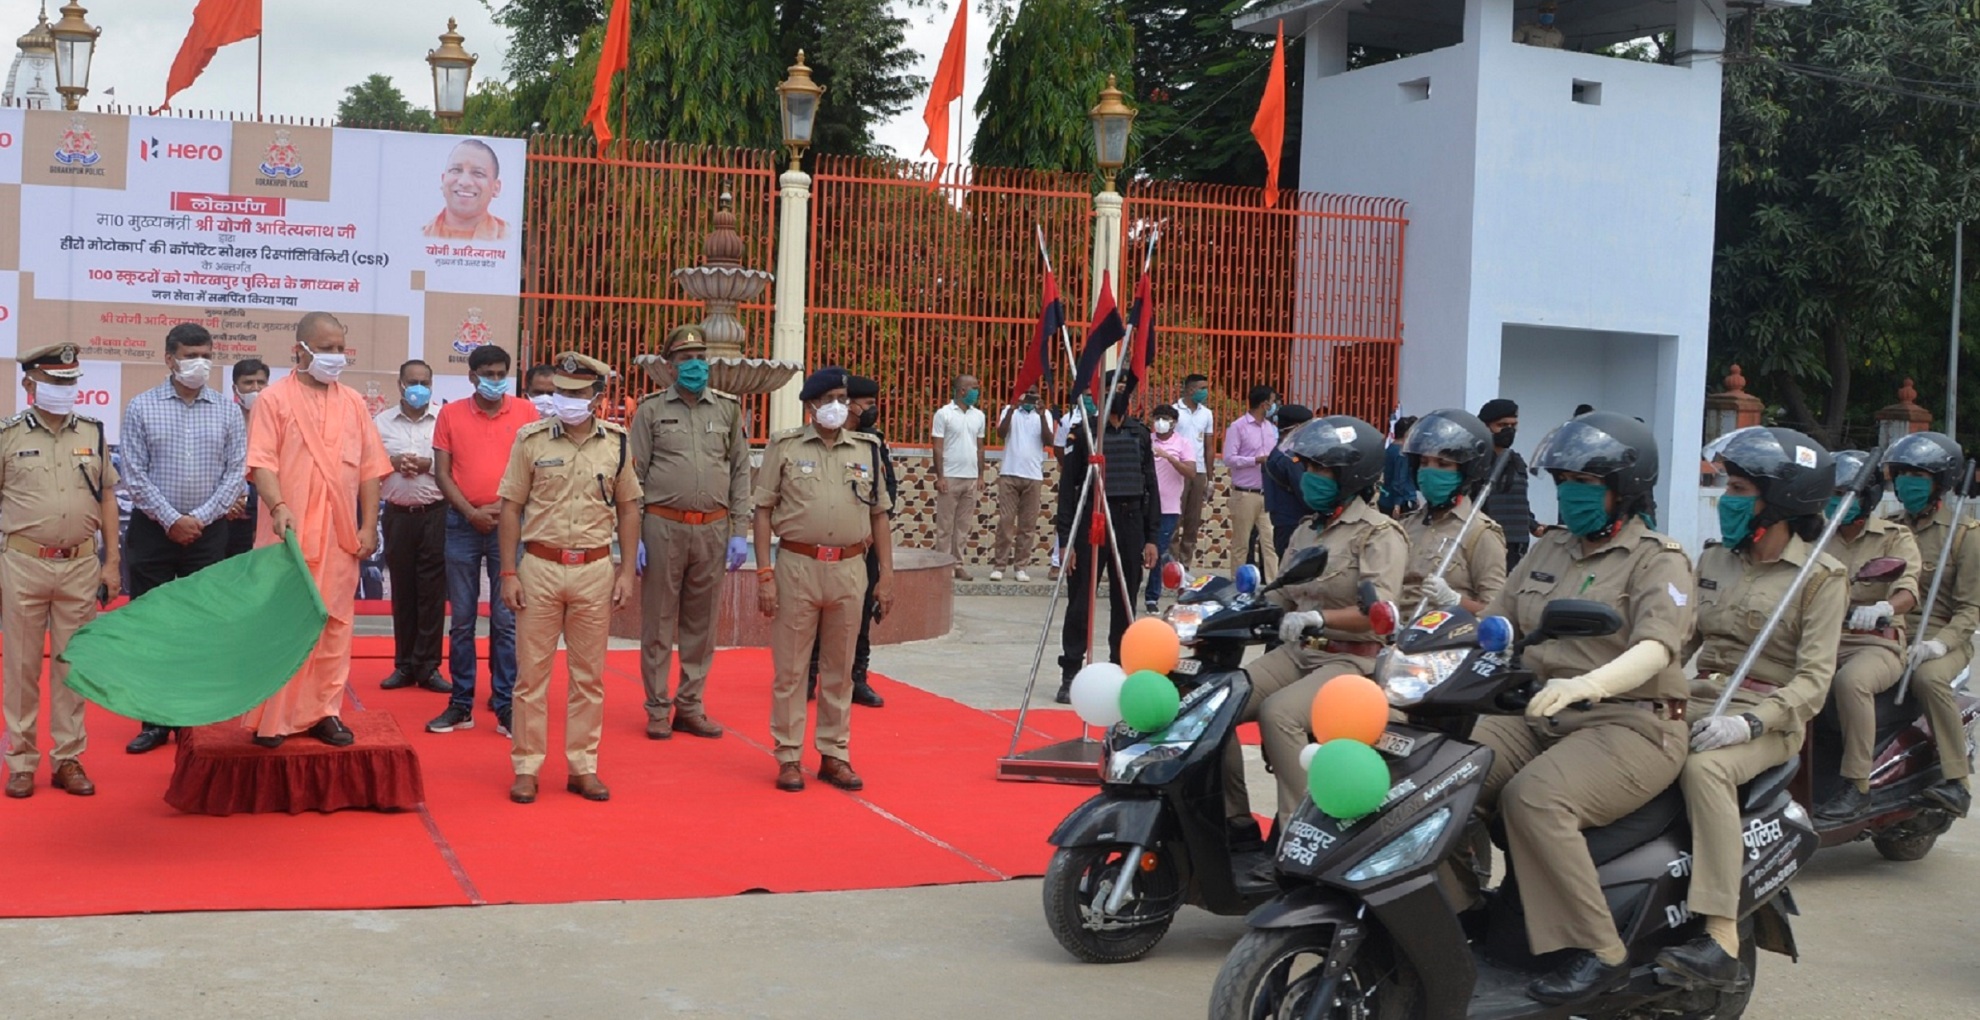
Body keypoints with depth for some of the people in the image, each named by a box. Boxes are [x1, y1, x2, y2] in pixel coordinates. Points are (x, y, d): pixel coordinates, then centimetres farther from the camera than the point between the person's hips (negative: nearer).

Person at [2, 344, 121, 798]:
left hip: (80, 564, 2)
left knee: (72, 665, 7)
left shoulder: (93, 433, 8)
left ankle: (68, 758, 15)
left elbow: (107, 499, 12)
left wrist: (112, 561, 8)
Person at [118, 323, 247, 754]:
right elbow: (134, 475, -4)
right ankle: (153, 722, 10)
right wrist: (171, 520, -11)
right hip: (152, 530, -1)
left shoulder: (228, 412, 3)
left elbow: (237, 473, -1)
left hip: (208, 533, 1)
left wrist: (199, 518, -10)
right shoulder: (142, 407, 0)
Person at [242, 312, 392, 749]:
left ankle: (324, 712, 15)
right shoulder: (274, 399, 0)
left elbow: (370, 468, 12)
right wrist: (279, 506, -25)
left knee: (334, 623, 6)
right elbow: (262, 462, -9)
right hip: (289, 531, -4)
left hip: (340, 533, 4)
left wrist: (369, 525, 5)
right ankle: (271, 717, 6)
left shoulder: (353, 402, 12)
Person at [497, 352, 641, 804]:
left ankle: (583, 766, 18)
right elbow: (511, 508, 1)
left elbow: (628, 508, 9)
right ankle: (526, 767, 12)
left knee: (589, 675, 8)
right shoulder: (531, 439, -2)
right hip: (540, 567, -1)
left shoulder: (617, 443, 3)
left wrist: (627, 571, 3)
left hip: (595, 569, 2)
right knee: (532, 672, 3)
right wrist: (508, 573, -4)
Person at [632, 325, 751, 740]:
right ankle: (658, 709, 12)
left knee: (701, 623, 8)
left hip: (713, 528, 2)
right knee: (659, 621, 4)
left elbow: (740, 473, 8)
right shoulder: (651, 409, 2)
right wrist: (633, 536, -6)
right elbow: (634, 475, 0)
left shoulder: (728, 409, 8)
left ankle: (690, 706, 17)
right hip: (663, 525, -2)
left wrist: (739, 533, 3)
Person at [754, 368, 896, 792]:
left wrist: (887, 574, 7)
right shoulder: (784, 446, 1)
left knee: (839, 668, 10)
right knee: (790, 667, 3)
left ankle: (834, 754, 20)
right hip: (797, 565, -2)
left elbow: (879, 514, 12)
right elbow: (764, 511, 0)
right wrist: (764, 573, -7)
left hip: (850, 569, 3)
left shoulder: (867, 449, 9)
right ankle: (788, 757, 13)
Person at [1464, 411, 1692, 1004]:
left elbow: (1657, 648, -21)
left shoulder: (1659, 561, -4)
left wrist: (1584, 685, -40)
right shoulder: (1550, 551, 18)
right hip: (1543, 719, 7)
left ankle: (1597, 951, -22)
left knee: (1533, 797, -33)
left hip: (1631, 726, -7)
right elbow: (1496, 622, 20)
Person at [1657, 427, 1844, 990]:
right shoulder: (1715, 559, 16)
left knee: (1705, 767, -37)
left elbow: (1813, 678, -9)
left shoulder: (1820, 575, -2)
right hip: (1697, 701, 6)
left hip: (1768, 717, -6)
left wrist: (1750, 722, -25)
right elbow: (1679, 641, 16)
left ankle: (1723, 941, -38)